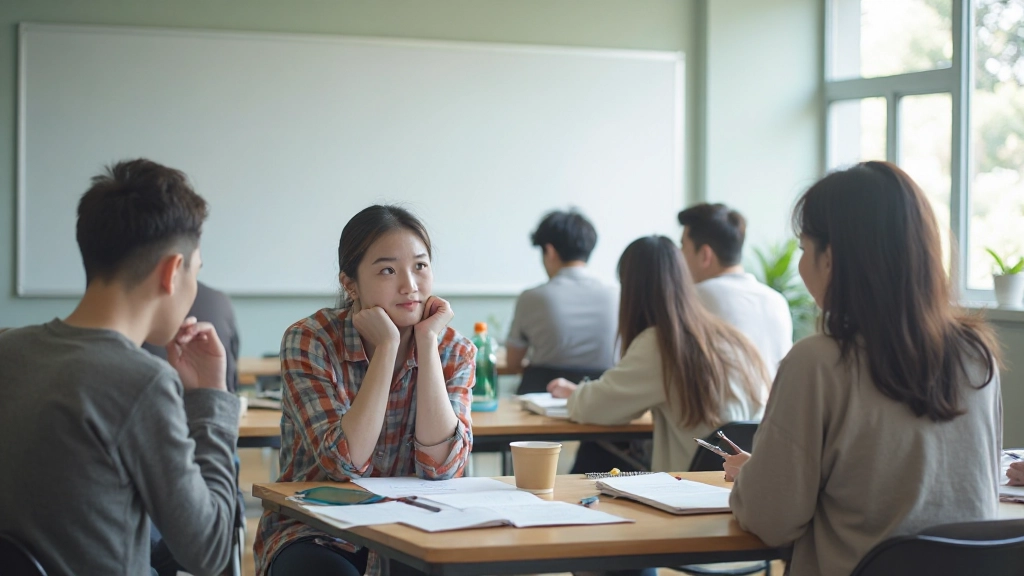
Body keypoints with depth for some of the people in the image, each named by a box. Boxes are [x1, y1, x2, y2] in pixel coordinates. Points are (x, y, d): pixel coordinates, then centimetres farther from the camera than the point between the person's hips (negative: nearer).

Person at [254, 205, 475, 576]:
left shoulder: (455, 352, -3)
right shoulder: (308, 341, -11)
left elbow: (440, 468, -18)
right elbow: (346, 462, -23)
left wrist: (426, 342, -18)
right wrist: (387, 346, -22)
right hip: (312, 536, -3)